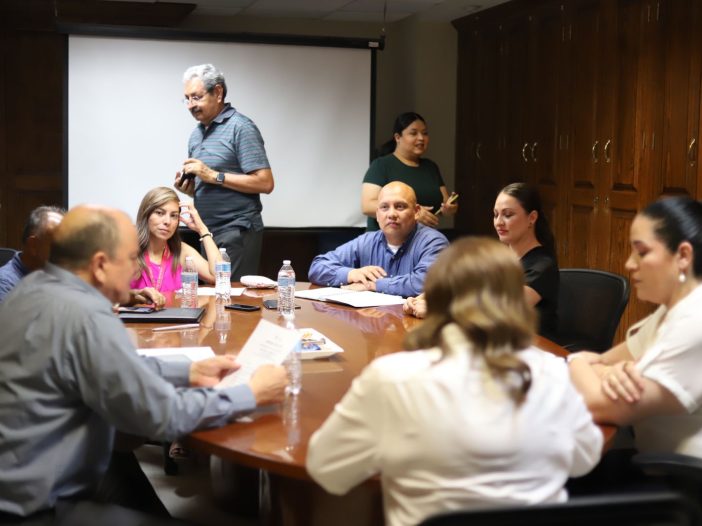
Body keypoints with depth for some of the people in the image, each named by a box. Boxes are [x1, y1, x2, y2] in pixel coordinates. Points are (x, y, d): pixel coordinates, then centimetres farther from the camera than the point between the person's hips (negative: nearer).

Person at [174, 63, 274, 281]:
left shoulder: (240, 128, -8)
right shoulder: (196, 134, 16)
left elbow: (265, 183, -16)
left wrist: (214, 176, -17)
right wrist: (187, 188, 2)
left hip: (237, 232, -8)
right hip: (207, 232, 8)